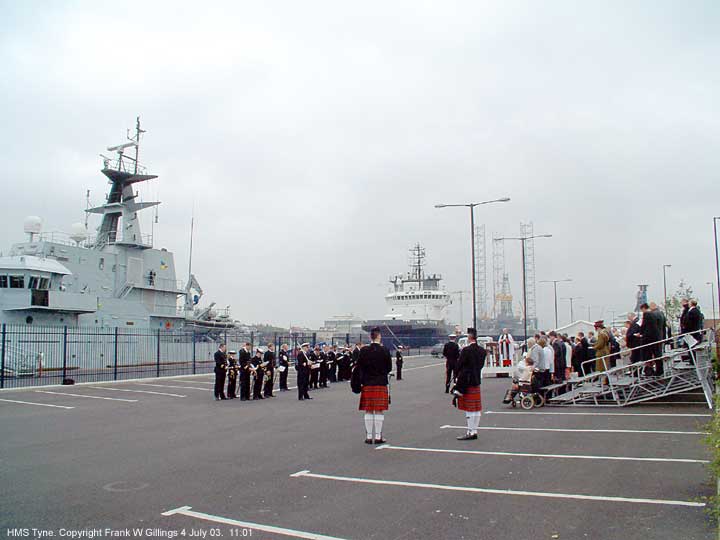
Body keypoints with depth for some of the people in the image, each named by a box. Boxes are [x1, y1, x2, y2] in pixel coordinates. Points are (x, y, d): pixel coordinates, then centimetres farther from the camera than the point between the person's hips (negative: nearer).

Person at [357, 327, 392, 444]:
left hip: (367, 384, 1)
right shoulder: (385, 350, -7)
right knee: (379, 411, 5)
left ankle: (369, 437, 11)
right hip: (381, 384, -1)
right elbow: (389, 368, 1)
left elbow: (359, 367, -1)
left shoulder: (363, 351, -5)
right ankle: (378, 437, 7)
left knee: (368, 412, 7)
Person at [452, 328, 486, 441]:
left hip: (466, 382, -7)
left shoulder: (466, 350, -16)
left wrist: (456, 376, 4)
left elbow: (459, 365, -11)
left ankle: (470, 432, 1)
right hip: (477, 381, 7)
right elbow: (481, 365, 12)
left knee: (469, 408, -3)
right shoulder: (482, 351, 6)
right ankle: (474, 431, 18)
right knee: (476, 408, 11)